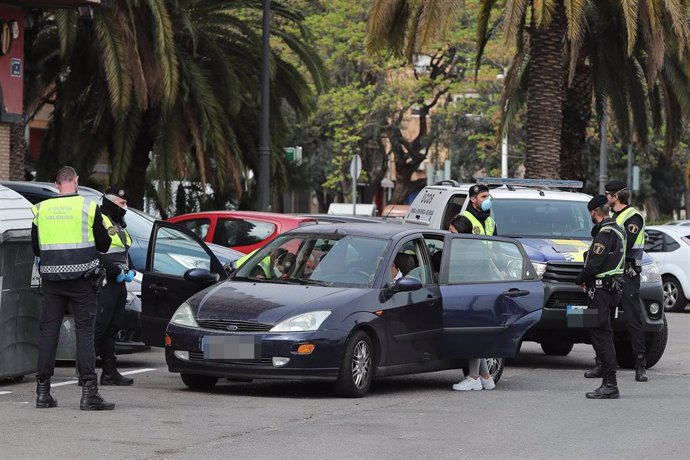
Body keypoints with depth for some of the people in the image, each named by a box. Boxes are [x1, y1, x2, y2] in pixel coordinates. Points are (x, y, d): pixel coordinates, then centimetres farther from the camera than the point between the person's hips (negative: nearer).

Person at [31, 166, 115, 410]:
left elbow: (36, 248, 12)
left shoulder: (41, 209, 4)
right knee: (85, 331, -2)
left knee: (48, 330, 8)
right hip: (81, 278, -3)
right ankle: (89, 392, -8)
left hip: (51, 278, 3)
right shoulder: (88, 207, -5)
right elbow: (103, 244, 1)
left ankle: (43, 391, 8)